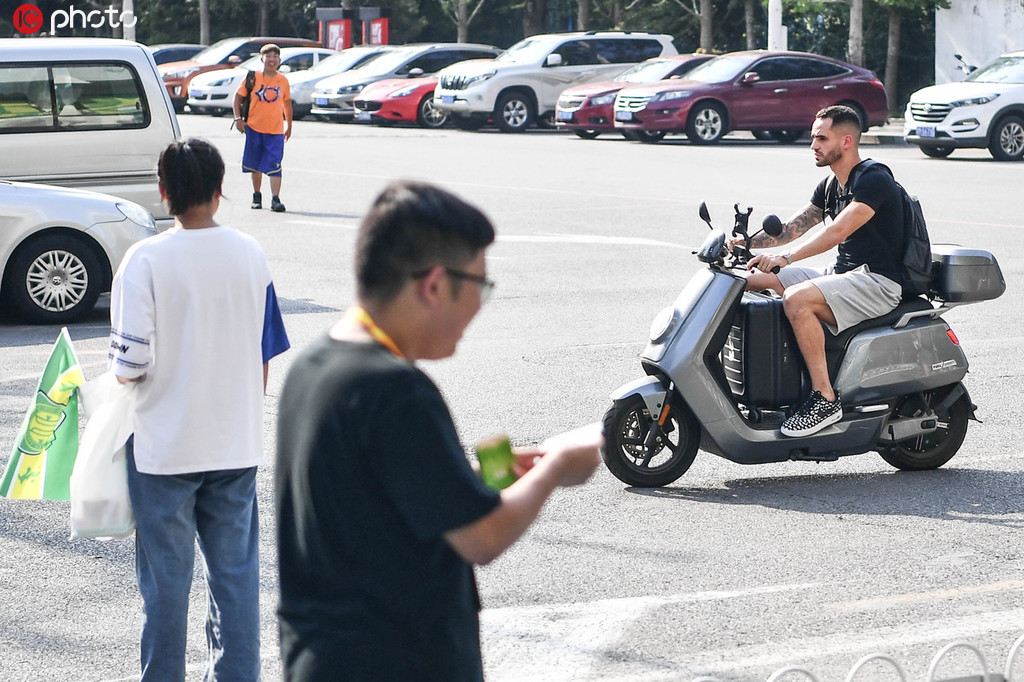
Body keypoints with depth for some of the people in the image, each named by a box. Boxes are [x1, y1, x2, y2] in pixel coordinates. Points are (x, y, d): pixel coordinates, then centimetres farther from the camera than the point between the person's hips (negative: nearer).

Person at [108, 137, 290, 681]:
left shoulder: (146, 260, -15)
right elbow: (268, 356, 5)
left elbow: (130, 364, -16)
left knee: (166, 579, 8)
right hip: (237, 446, 3)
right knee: (236, 573, 12)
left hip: (164, 447, -3)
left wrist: (120, 376, 6)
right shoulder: (250, 256, -2)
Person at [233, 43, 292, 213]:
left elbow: (287, 103, 16)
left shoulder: (283, 81, 5)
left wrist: (289, 126, 17)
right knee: (256, 165, 11)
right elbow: (238, 96, 5)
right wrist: (238, 118, -4)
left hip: (276, 130, 0)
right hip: (254, 128, 0)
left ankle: (275, 199, -14)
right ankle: (257, 196, 26)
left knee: (274, 165, -11)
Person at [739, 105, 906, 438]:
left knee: (796, 298, -33)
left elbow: (838, 230, -28)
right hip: (841, 273, 10)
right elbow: (792, 228, 15)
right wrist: (747, 242, -2)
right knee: (752, 281, 2)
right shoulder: (830, 186, 15)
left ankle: (825, 398, -29)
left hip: (878, 282, -10)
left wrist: (786, 258, -36)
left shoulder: (874, 181, -15)